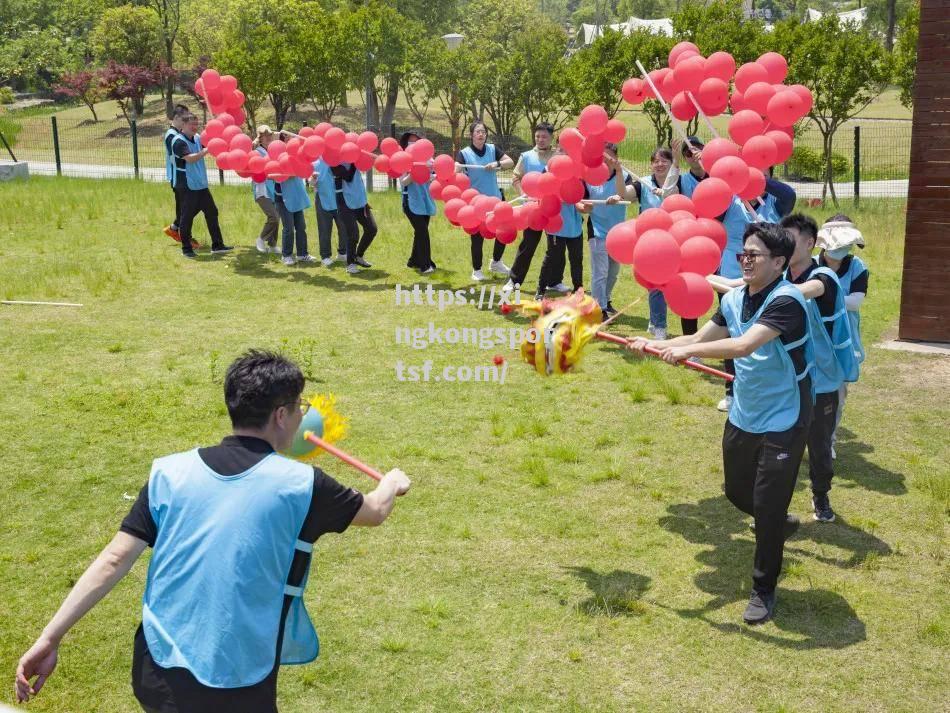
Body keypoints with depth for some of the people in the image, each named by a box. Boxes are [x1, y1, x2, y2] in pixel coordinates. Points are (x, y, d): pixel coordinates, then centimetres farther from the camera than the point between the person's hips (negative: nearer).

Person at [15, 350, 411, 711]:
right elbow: (374, 511, 10)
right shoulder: (300, 485, -8)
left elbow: (115, 559, -4)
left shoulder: (170, 472, -1)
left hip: (153, 677, 4)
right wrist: (392, 483, 32)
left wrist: (49, 639, 0)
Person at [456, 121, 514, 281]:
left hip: (495, 198, 4)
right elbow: (455, 172, -21)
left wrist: (497, 163, -20)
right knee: (478, 236, 1)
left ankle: (496, 262, 34)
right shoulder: (464, 153, -7)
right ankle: (476, 270, 17)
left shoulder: (492, 149, 4)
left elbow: (510, 162, -2)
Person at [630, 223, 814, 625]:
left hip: (783, 422, -7)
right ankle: (778, 526, 52)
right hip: (743, 417, 8)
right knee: (737, 492, 20)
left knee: (767, 505, -2)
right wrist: (656, 345, -9)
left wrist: (686, 350, -30)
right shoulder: (734, 299, 0)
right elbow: (702, 337, 6)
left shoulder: (786, 301, -24)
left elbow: (744, 346, -36)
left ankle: (764, 590, 17)